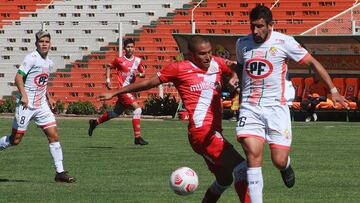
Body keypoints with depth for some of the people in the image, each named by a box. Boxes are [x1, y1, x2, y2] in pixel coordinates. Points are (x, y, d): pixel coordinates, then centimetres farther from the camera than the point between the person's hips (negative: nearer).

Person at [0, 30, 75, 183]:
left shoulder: (49, 63, 13)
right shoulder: (32, 58, -11)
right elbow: (18, 77, -17)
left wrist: (48, 98, 18)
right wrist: (23, 95, -29)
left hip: (41, 105, 7)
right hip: (26, 105, -7)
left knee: (54, 136, -3)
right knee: (15, 139, -2)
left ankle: (60, 172, -1)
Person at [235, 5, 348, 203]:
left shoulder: (284, 42, -6)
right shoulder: (242, 43, 5)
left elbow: (312, 62, 2)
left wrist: (333, 90, 0)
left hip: (276, 106, -2)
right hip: (250, 108, 2)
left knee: (279, 161, -4)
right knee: (253, 155, -16)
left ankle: (286, 166, 35)